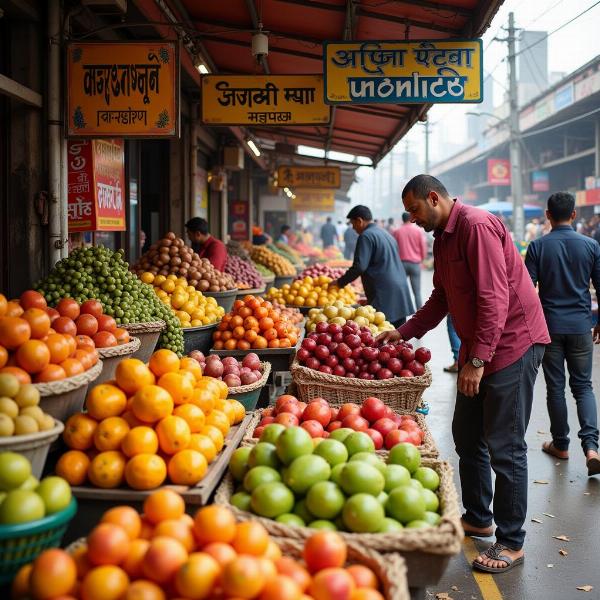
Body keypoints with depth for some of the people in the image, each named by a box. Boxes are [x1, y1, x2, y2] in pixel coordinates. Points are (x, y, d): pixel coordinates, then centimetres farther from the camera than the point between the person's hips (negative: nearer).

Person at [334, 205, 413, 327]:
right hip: (400, 293, 9)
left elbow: (359, 266, -16)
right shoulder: (385, 233, 20)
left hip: (384, 296, -9)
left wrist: (340, 282, -4)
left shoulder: (366, 236, -8)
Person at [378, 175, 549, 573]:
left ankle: (511, 543, 6)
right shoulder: (443, 238, 13)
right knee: (467, 436, 16)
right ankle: (478, 518, 32)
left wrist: (477, 360, -26)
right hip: (477, 349, 10)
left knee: (504, 447, -5)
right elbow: (442, 299, 23)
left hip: (513, 343, -10)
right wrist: (405, 333, 18)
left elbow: (494, 298, -24)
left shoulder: (476, 225, -18)